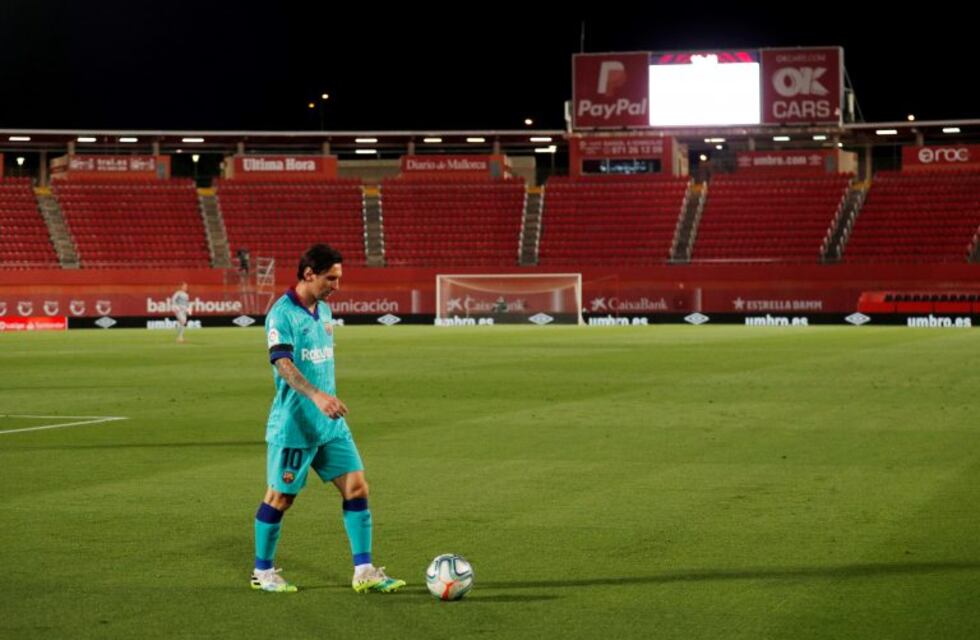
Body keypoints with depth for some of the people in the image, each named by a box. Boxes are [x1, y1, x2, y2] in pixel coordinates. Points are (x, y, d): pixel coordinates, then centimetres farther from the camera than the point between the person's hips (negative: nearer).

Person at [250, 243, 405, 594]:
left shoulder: (324, 311, 11)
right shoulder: (282, 313, -15)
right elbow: (283, 364, -27)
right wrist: (317, 396, -40)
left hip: (330, 423, 8)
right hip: (293, 424, -7)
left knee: (356, 486, 0)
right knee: (280, 497, 3)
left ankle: (364, 572, 4)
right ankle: (263, 572, 19)